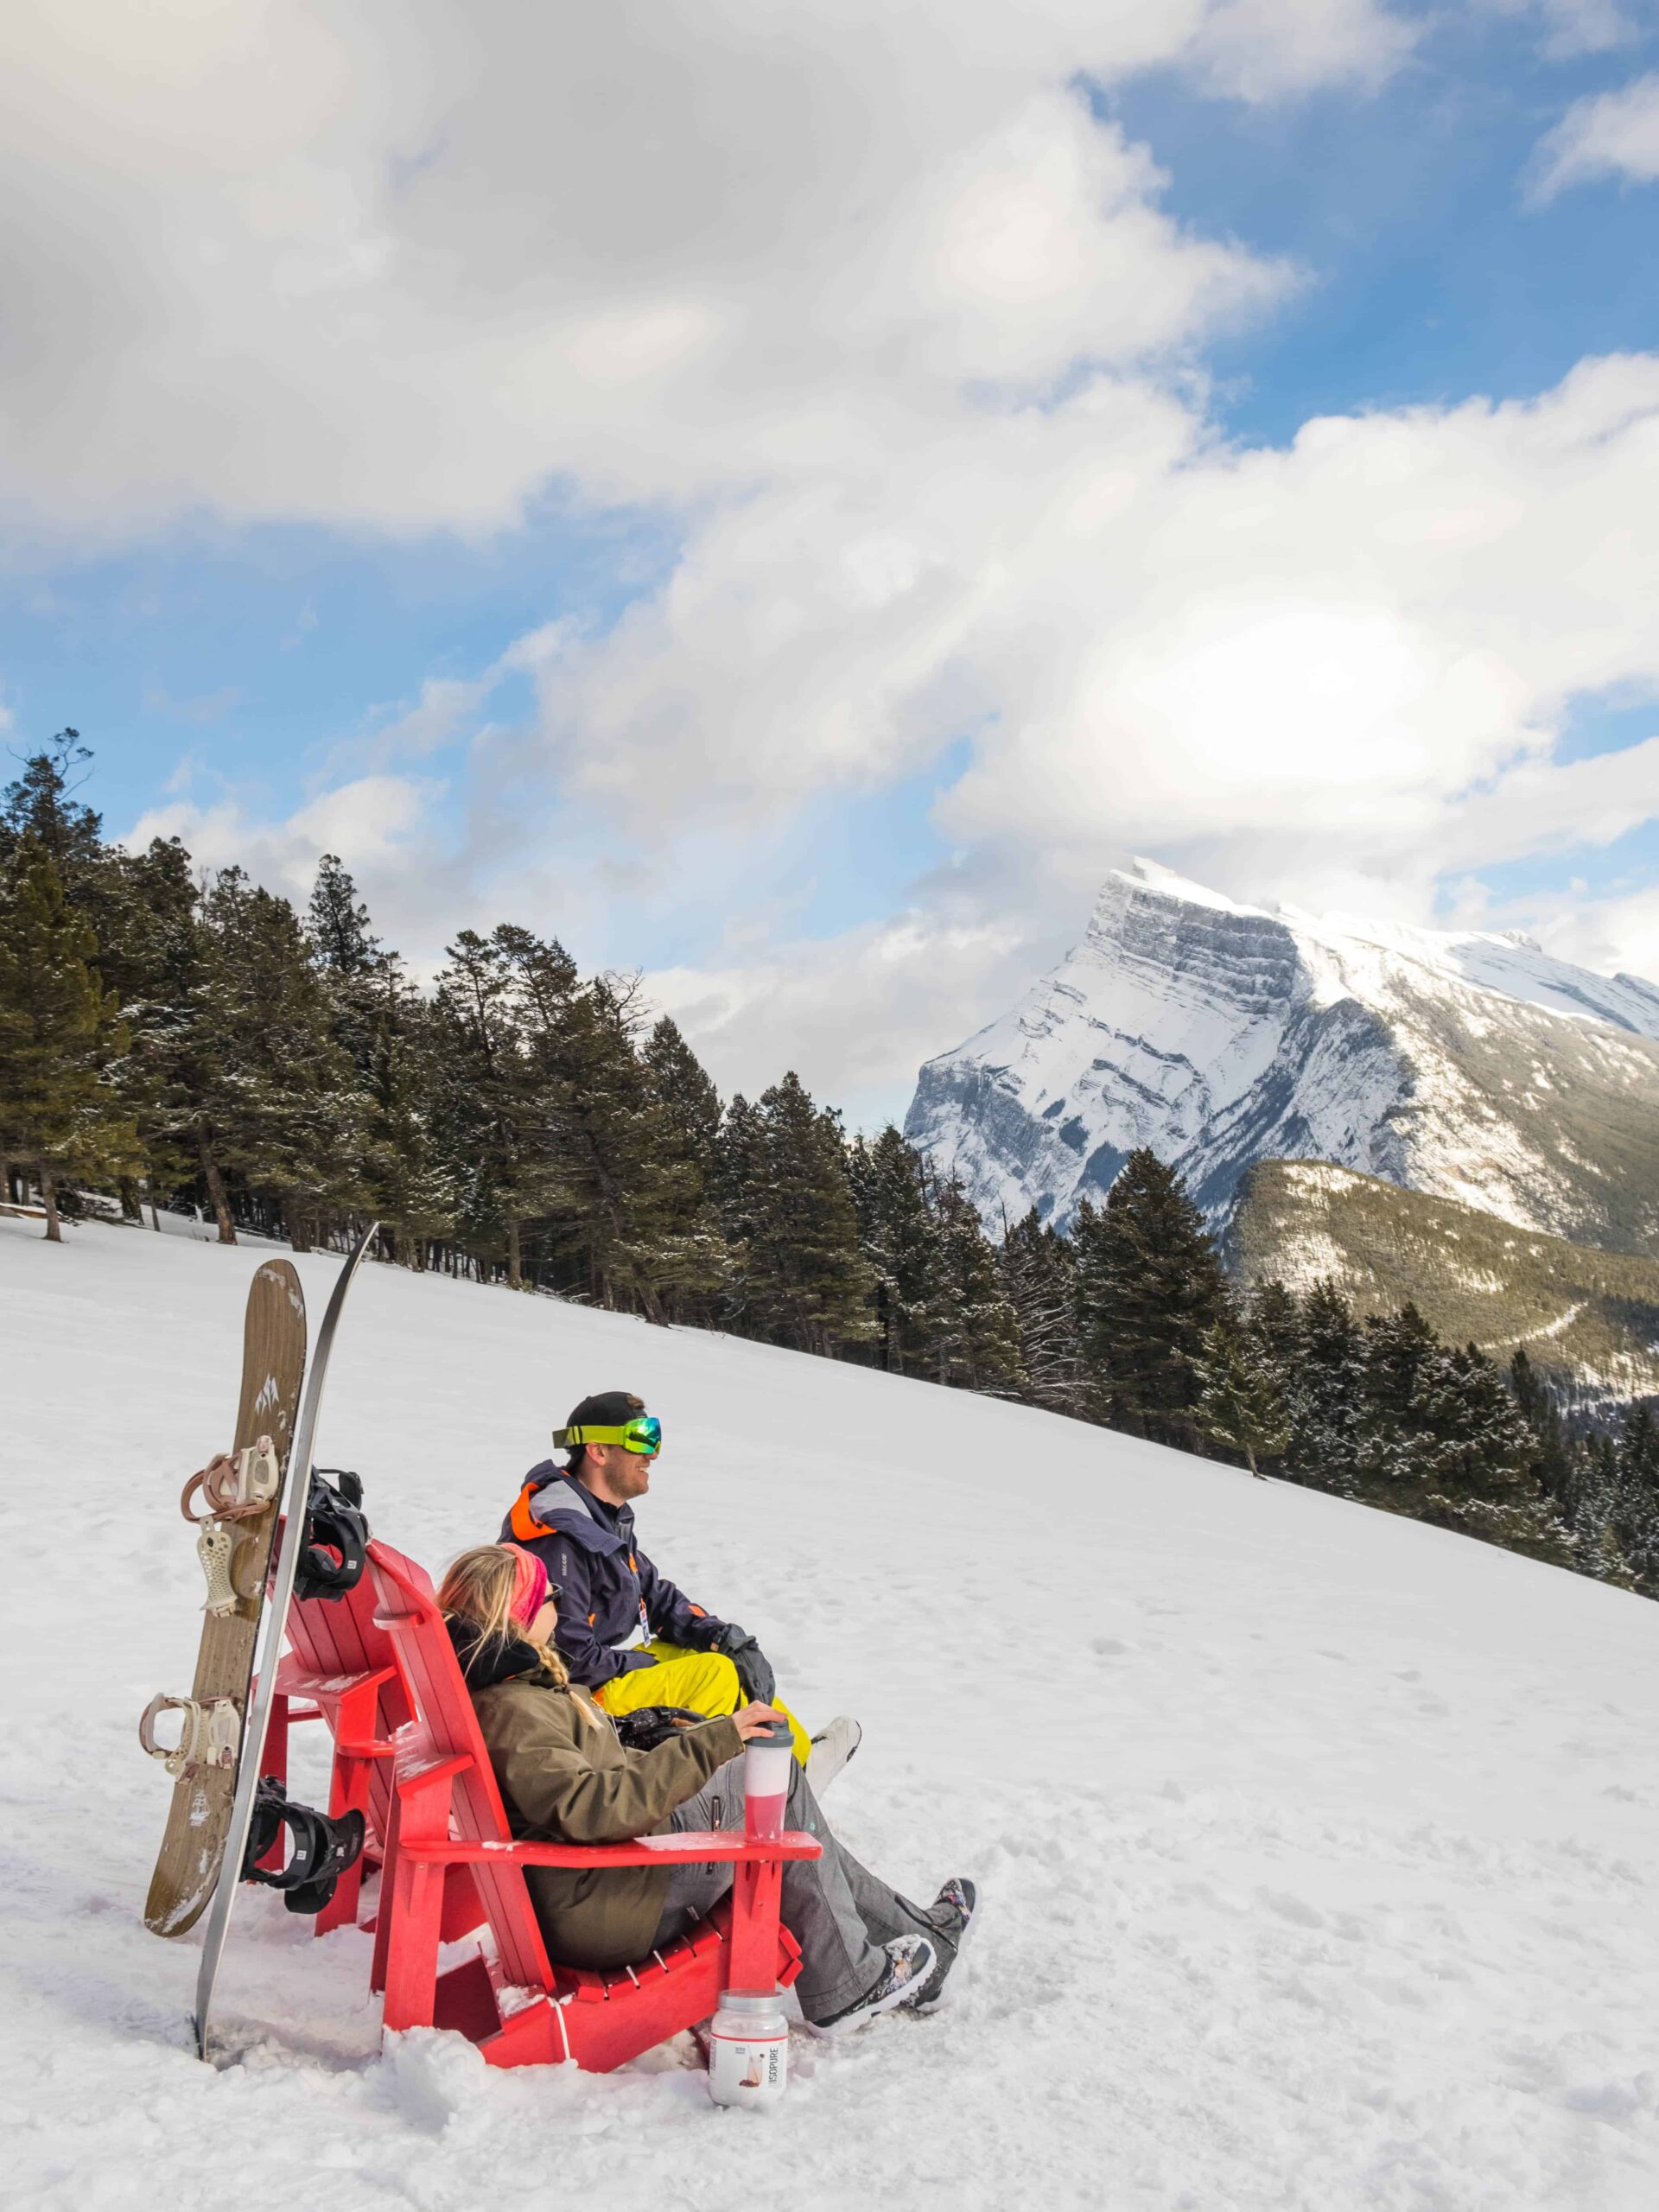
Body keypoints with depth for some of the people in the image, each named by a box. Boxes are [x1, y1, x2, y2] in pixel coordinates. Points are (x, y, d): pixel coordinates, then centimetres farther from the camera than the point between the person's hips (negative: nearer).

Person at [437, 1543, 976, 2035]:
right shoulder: (513, 1711, -24)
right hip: (602, 1913, -10)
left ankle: (918, 1934, 22)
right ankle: (843, 1987, 4)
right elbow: (591, 1807, -33)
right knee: (775, 1777, -6)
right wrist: (710, 1744, -33)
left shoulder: (499, 1687, 9)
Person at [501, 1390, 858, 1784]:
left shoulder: (608, 1514, 7)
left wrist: (720, 1634, -1)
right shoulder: (559, 1540, -26)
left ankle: (799, 1756, 19)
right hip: (587, 1694, -10)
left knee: (734, 1660, 9)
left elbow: (656, 1595, 14)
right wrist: (644, 1664, -14)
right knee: (715, 1674, -15)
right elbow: (568, 1653, -28)